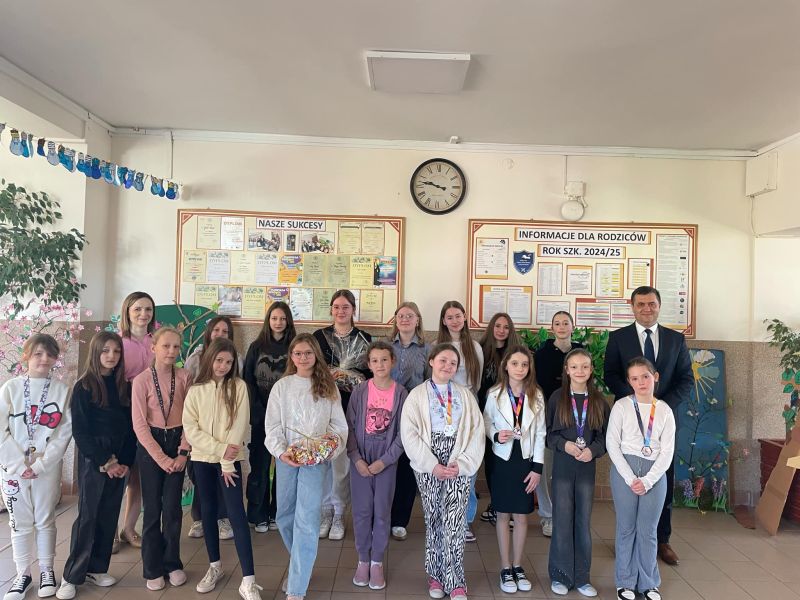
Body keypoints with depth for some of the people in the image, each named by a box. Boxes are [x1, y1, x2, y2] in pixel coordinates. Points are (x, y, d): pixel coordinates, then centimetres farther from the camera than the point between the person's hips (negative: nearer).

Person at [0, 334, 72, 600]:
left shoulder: (62, 390, -3)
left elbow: (65, 431, -6)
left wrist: (40, 465, -12)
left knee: (45, 520, 10)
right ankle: (23, 573, 25)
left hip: (48, 468, 0)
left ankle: (46, 570, 26)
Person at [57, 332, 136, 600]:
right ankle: (72, 576, 12)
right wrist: (105, 461, -13)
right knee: (87, 517, -1)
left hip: (119, 462, 4)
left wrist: (126, 462, -3)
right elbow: (80, 431, -10)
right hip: (92, 462, -4)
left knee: (109, 517, 10)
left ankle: (97, 568, 23)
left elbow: (130, 429, 7)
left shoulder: (124, 387, 6)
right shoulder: (84, 387, -7)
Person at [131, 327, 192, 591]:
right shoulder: (142, 380, -9)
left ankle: (172, 564, 23)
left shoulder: (185, 377, -4)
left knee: (173, 508, 6)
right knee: (152, 509, 6)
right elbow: (139, 424, -10)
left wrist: (183, 452, -9)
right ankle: (153, 568, 21)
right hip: (151, 446, -1)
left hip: (177, 444, 2)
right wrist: (160, 456, -12)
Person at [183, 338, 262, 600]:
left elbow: (239, 425, -9)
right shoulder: (195, 390, 1)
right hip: (202, 458, 3)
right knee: (209, 511, 14)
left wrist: (227, 461, -13)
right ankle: (215, 567, 31)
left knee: (236, 514, -8)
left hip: (230, 459, -3)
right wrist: (220, 448, -15)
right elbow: (190, 429, -5)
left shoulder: (239, 387, -5)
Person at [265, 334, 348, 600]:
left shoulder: (328, 387, 5)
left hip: (317, 459, -2)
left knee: (307, 521, -10)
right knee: (284, 517, 12)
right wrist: (281, 451, -14)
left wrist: (333, 445, -13)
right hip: (286, 458, 2)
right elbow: (272, 425, 1)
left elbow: (339, 424, 6)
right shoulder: (282, 386, 5)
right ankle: (300, 565, 37)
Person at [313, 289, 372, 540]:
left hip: (351, 407, 0)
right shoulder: (319, 336, 6)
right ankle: (325, 511, 20)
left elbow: (371, 373, 5)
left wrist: (345, 375, -8)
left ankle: (338, 514, 16)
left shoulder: (364, 339, 5)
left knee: (343, 462, 1)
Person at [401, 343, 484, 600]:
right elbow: (409, 434, -5)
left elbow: (476, 431, 2)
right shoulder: (417, 395, 2)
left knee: (455, 524, -5)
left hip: (459, 467, 1)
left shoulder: (465, 394, 8)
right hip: (428, 468, 0)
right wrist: (432, 465, -12)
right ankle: (435, 574, 24)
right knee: (433, 521, 8)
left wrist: (462, 463, -9)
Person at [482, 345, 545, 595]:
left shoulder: (536, 396, -4)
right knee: (503, 516, 9)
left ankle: (517, 567, 27)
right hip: (503, 460, -1)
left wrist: (537, 467, -4)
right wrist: (496, 436, -20)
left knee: (521, 517, 10)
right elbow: (486, 423, 2)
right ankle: (505, 568, 23)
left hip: (526, 461, 1)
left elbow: (540, 434, -1)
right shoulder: (494, 394, -7)